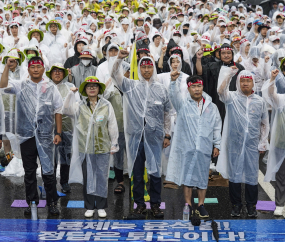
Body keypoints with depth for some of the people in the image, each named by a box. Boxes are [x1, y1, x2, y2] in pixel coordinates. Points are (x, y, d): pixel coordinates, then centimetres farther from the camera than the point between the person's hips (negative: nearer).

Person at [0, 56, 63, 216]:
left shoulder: (51, 88, 6)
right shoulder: (21, 86, 5)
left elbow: (58, 111, 7)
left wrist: (58, 133, 2)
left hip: (46, 136, -1)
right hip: (26, 135, 1)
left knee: (48, 170, -1)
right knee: (29, 171, 10)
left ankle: (52, 202, 9)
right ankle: (31, 202, 21)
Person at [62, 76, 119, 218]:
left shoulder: (106, 106, 5)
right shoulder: (80, 106, 6)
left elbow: (112, 126, 8)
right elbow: (66, 110, -11)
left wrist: (113, 145, 7)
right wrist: (71, 93, -13)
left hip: (103, 148, 0)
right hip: (85, 149, 1)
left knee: (102, 177, 4)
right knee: (87, 178, 6)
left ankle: (101, 207, 16)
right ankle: (89, 207, 17)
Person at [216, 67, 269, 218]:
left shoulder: (260, 102, 8)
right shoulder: (232, 97, 2)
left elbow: (265, 124, 12)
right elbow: (221, 91, -22)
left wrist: (263, 143, 6)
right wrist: (229, 73, -18)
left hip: (252, 145, 1)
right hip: (234, 144, -1)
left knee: (252, 175, 4)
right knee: (234, 174, 5)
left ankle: (251, 205, 17)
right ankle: (236, 204, 17)